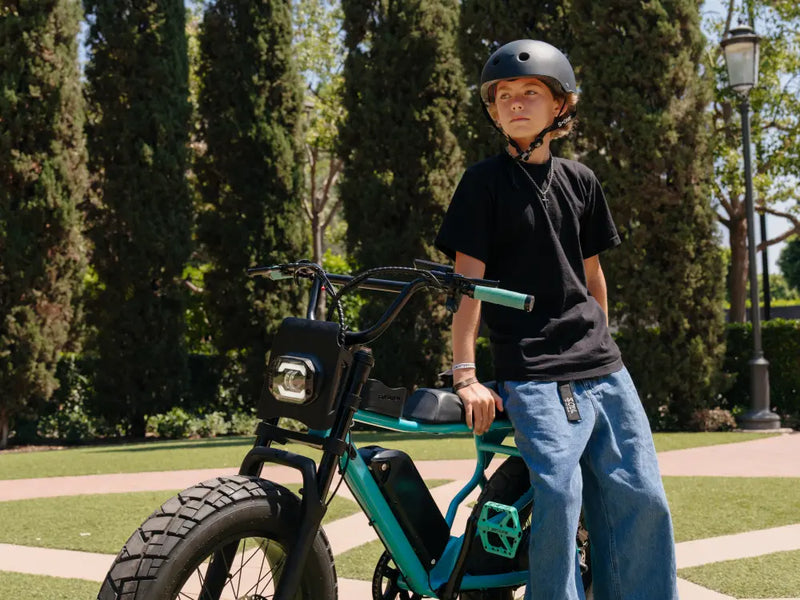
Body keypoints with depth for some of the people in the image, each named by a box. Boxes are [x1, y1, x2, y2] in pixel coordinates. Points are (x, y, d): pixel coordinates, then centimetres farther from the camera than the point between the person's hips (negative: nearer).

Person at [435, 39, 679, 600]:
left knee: (641, 496, -1)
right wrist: (465, 374, -11)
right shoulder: (484, 182, 1)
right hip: (531, 373, -5)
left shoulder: (580, 180, 15)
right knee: (559, 493, -20)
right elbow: (468, 278, -4)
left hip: (601, 367, 5)